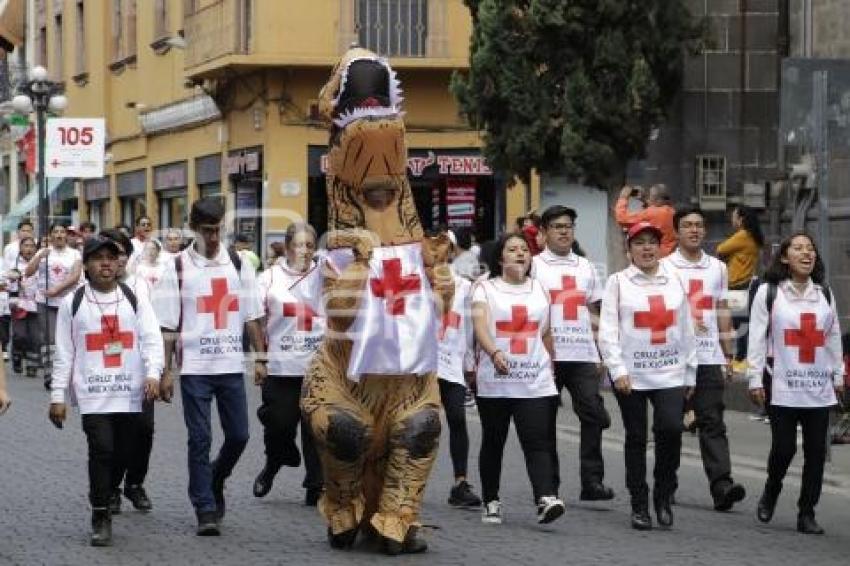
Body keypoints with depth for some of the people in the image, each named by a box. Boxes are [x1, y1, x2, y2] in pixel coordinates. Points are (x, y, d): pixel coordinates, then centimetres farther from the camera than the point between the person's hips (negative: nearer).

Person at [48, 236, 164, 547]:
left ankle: (106, 494, 28)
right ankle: (101, 517, -4)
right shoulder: (72, 303, 6)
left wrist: (152, 374, -16)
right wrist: (57, 396, 3)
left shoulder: (136, 300, 8)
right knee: (101, 449, -13)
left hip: (129, 393, 2)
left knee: (122, 453, 6)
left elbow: (152, 338, 0)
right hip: (92, 394, -2)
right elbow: (63, 352, 7)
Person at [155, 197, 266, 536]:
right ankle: (205, 511, 4)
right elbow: (167, 325, -2)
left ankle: (215, 480, 33)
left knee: (238, 435, 5)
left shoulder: (238, 265, 7)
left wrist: (260, 358, 4)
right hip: (194, 367, -3)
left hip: (231, 365, 3)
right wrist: (166, 371, -6)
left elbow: (252, 317, 10)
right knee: (199, 440, -1)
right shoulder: (178, 269, -1)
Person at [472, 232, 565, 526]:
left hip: (536, 383, 1)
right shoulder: (486, 289, 1)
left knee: (539, 443, -12)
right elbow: (480, 324, -16)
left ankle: (546, 499, -25)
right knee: (493, 443, 9)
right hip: (494, 383, -1)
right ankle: (491, 502, 21)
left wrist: (550, 370, 21)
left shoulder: (539, 290, 13)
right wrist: (494, 353, -34)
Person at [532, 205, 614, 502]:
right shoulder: (534, 266, 5)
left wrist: (601, 353, 12)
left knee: (594, 415, -7)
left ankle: (592, 480, -5)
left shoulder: (585, 267, 17)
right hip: (547, 355, -3)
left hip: (584, 355, 3)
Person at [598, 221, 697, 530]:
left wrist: (689, 373, 12)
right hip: (631, 375, -1)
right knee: (636, 438, 5)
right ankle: (640, 505, 15)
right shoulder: (618, 282, 2)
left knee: (671, 428, -15)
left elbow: (686, 330, 14)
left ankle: (663, 495, 4)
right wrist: (618, 370, -12)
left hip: (670, 374, 1)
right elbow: (608, 331, -3)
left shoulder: (674, 281, 11)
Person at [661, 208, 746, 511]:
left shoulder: (718, 267, 13)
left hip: (710, 357, 2)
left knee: (712, 423, -6)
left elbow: (722, 313, 16)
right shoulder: (665, 267, 2)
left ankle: (722, 486, -16)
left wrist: (728, 355, 12)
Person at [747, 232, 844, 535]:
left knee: (816, 451, 1)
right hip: (782, 385, -4)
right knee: (783, 447, -5)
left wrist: (838, 375, 14)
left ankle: (807, 513, 10)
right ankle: (770, 493, 25)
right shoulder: (769, 292, 0)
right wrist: (755, 379, -7)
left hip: (819, 387, 4)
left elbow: (834, 336, 16)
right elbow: (757, 337, -2)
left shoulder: (824, 294, 13)